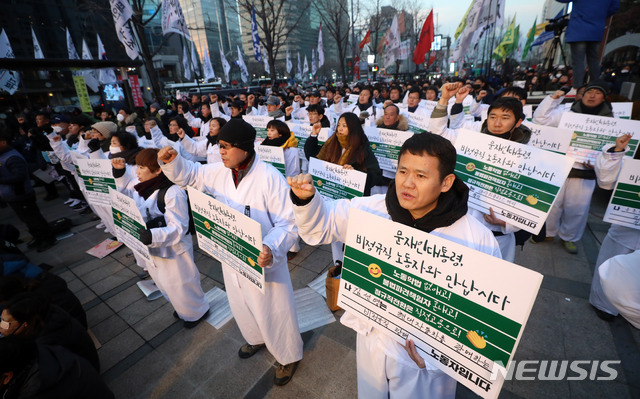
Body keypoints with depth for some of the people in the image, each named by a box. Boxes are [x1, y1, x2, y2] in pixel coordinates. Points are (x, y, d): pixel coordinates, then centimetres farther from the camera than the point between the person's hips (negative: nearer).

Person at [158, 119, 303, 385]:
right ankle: (256, 339, 61)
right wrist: (171, 161, -9)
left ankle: (289, 356, 43)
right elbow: (189, 175, 12)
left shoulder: (269, 177, -27)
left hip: (261, 261, -7)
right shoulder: (219, 172, -5)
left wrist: (271, 248, -42)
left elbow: (288, 222, -26)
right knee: (240, 305, 30)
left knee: (273, 311, 13)